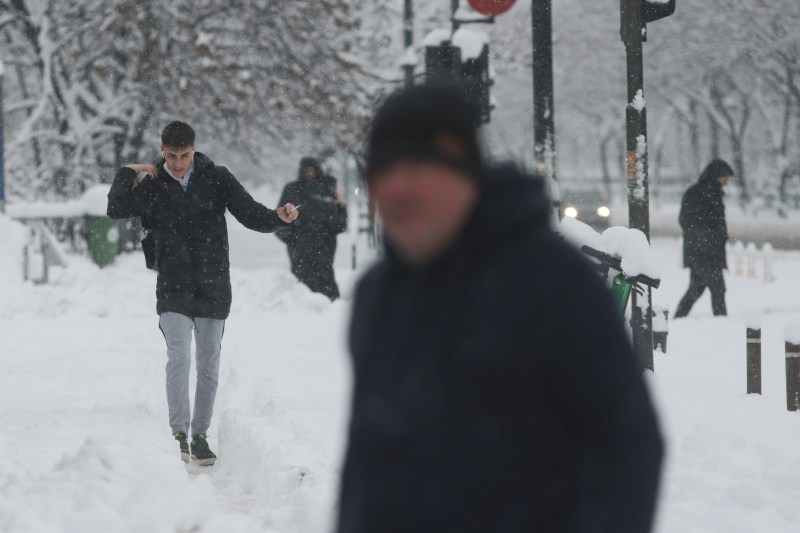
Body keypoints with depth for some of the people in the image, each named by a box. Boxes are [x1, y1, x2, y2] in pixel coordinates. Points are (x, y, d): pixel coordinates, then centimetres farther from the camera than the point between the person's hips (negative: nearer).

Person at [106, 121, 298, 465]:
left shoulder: (216, 179, 1)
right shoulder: (152, 186, 2)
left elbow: (252, 215, -2)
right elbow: (117, 209, -9)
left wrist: (279, 218, -21)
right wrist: (129, 173, -7)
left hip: (213, 285, 1)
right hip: (173, 286, -1)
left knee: (209, 364, 6)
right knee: (179, 356, -16)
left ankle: (200, 434, 17)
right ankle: (179, 434, -14)